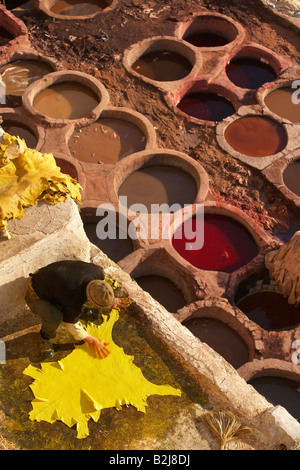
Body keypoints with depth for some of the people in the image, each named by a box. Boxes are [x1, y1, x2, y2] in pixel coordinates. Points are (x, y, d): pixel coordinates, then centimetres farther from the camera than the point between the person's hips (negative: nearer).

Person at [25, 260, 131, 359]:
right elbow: (72, 324, -19)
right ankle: (46, 335, -4)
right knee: (54, 317, -36)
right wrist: (91, 341, -10)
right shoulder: (73, 301, -38)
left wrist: (112, 301, 1)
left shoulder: (97, 271, -24)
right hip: (37, 296, -7)